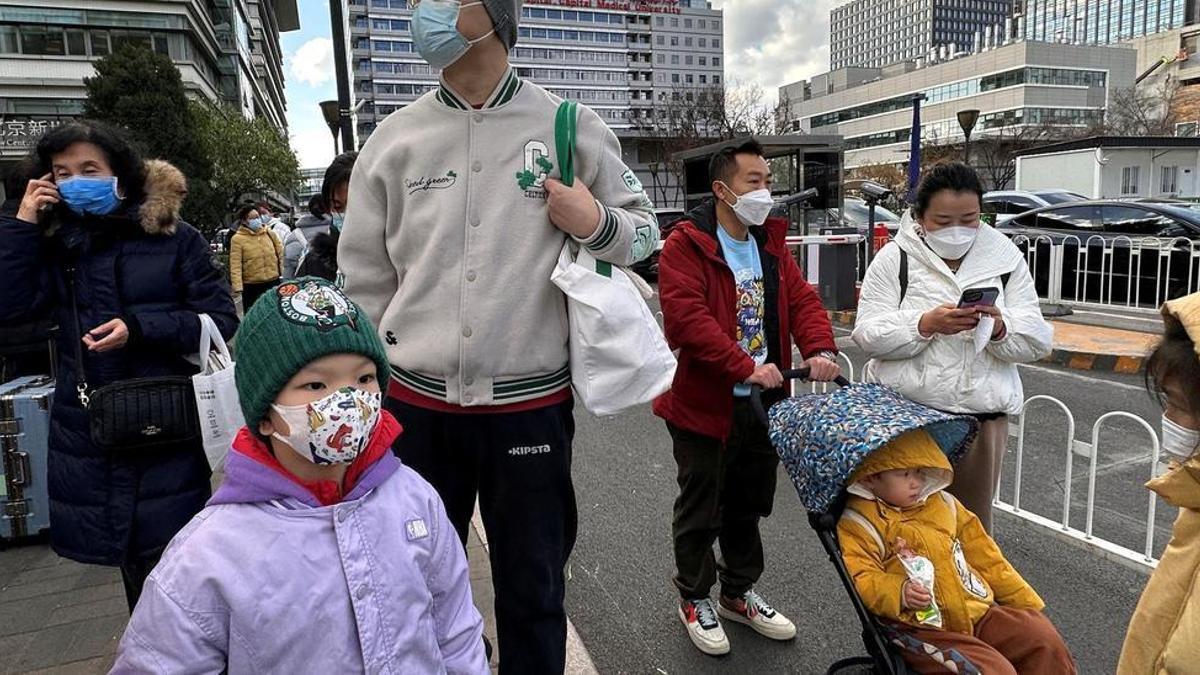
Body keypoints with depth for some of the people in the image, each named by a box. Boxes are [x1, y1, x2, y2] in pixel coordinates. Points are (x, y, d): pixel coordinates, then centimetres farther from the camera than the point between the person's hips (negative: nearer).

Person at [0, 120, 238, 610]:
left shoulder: (174, 238, -3)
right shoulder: (55, 246, 8)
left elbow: (222, 320, -6)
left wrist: (139, 327, -17)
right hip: (88, 434, 4)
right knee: (132, 564, 13)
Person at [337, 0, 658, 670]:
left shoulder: (572, 128, -1)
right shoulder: (395, 139, 4)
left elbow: (645, 228, 8)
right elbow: (363, 281, 7)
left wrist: (596, 225, -14)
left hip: (532, 406, -1)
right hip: (417, 405, 2)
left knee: (533, 589, 14)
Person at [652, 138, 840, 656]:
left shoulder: (771, 243, 9)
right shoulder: (685, 244, -14)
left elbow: (802, 299, 2)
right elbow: (686, 318, -25)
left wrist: (820, 348, -17)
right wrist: (747, 367, -30)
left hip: (764, 401, 7)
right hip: (704, 404, -7)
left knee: (749, 506, 20)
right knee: (701, 510, 10)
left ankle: (739, 594, 39)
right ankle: (694, 599, 31)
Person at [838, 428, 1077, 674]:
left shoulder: (942, 503, 14)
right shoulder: (858, 525, -7)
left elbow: (982, 555, 20)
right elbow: (860, 578, -15)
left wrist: (1024, 600, 19)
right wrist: (899, 592, -32)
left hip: (979, 612, 7)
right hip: (920, 628, -7)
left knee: (1045, 641, -1)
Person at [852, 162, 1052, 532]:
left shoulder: (1006, 259, 7)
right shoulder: (895, 257, -1)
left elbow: (1037, 341, 3)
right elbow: (868, 333, -9)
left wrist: (1000, 328, -18)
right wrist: (926, 324, -24)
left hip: (981, 413, 3)